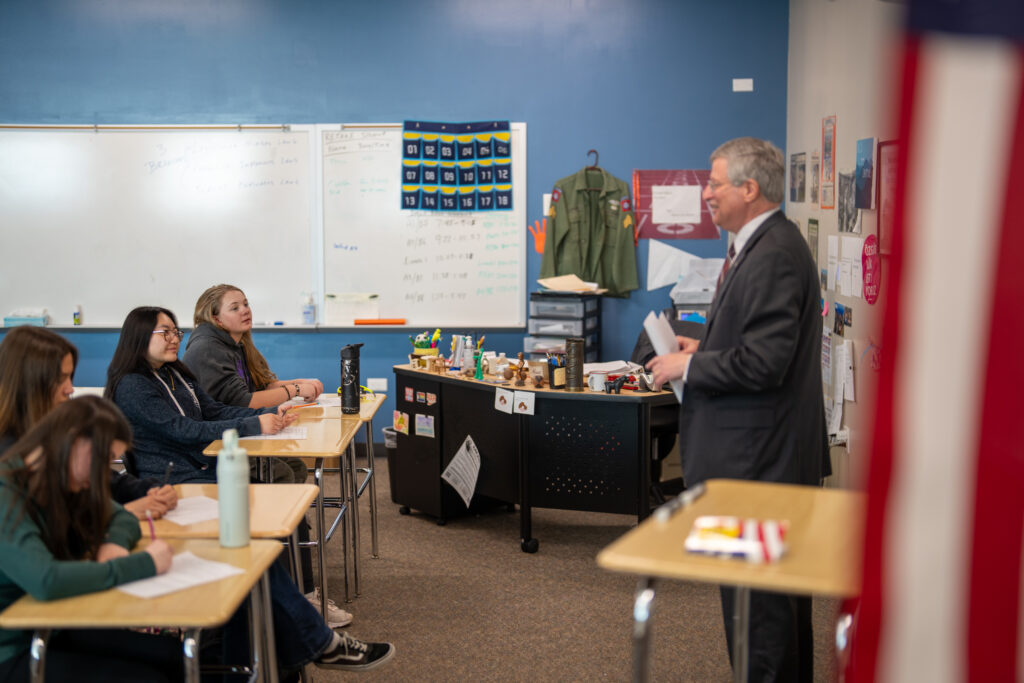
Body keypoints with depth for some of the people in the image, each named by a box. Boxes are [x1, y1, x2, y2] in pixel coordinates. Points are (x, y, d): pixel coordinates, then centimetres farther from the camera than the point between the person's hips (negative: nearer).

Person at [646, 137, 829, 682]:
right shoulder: (764, 245, 13)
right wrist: (705, 347, 10)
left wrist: (688, 366, -14)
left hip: (758, 456, -11)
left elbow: (763, 363, -26)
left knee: (756, 592, -1)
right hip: (769, 451, 11)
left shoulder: (774, 256, -20)